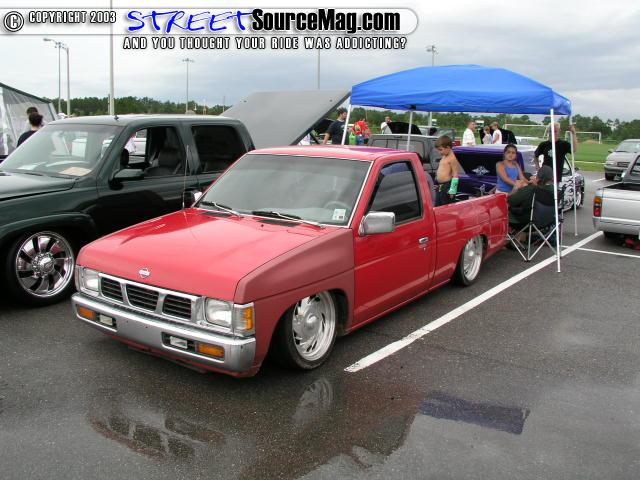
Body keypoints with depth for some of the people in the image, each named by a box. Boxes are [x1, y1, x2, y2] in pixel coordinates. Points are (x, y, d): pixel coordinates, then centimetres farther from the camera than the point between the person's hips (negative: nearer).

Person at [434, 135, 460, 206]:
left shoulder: (452, 158, -14)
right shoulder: (444, 157, 15)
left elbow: (455, 175, -17)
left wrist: (452, 190, -19)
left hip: (447, 186, -10)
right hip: (440, 187, 10)